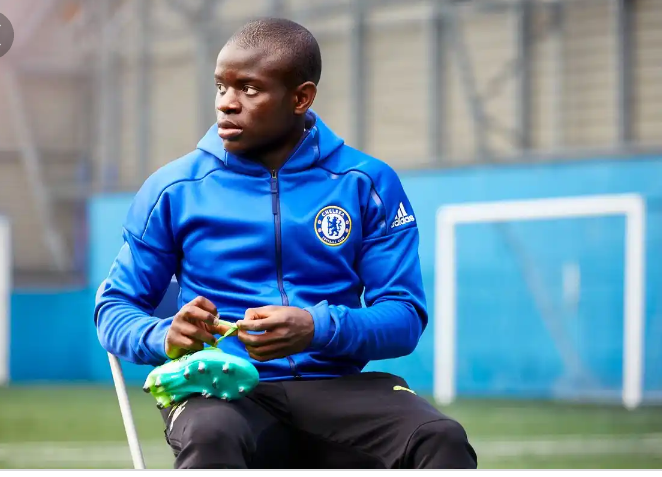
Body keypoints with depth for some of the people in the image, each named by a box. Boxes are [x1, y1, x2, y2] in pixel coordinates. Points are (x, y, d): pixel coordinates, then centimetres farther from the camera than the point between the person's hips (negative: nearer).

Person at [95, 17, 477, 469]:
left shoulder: (368, 183, 8)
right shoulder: (175, 188, 8)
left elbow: (405, 316, 3)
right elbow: (115, 309, 11)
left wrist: (319, 329, -19)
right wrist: (166, 337, -14)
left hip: (335, 388, 1)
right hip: (222, 392, -1)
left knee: (442, 440, -29)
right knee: (211, 436, -38)